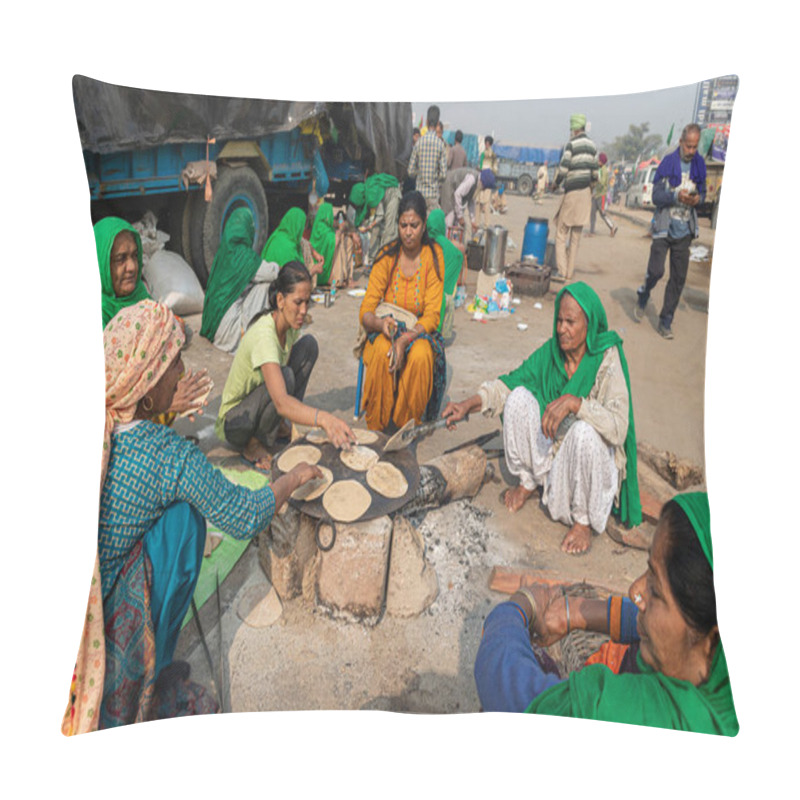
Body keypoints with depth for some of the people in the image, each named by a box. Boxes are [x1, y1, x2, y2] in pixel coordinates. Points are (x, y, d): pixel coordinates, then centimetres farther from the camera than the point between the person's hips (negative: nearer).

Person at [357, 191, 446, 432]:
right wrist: (381, 323, -29)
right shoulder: (387, 256, -2)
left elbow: (432, 316, -10)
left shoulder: (434, 256, -4)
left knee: (421, 356, -35)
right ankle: (375, 426, -18)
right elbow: (366, 311, -5)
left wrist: (405, 339, -28)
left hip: (419, 332, 0)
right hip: (383, 331, 1)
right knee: (382, 351, -34)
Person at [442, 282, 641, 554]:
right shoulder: (550, 351, -7)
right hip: (548, 447, 5)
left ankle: (584, 521, -12)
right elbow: (508, 383, -6)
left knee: (584, 429, -38)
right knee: (519, 396, -16)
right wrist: (468, 404, -21)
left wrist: (574, 402, -43)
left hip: (590, 453, -4)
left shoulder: (607, 359, -21)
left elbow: (619, 427, -31)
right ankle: (528, 481, 4)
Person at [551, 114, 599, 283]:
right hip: (586, 193, 7)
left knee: (561, 233, -2)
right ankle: (570, 272, 14)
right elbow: (595, 171, 13)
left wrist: (555, 183, 1)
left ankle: (562, 272, -7)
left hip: (572, 192, -7)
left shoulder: (571, 144, -11)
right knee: (576, 236, 10)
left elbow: (563, 169, -16)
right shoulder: (592, 145, 12)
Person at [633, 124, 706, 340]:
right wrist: (676, 195, -25)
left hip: (684, 231, 4)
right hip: (664, 227, -4)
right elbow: (656, 196, -8)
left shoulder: (699, 164, 7)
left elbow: (702, 192, 15)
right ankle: (642, 297, 26)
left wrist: (698, 199, -8)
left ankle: (666, 322, 13)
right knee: (655, 271, -9)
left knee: (679, 278, 2)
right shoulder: (668, 163, -6)